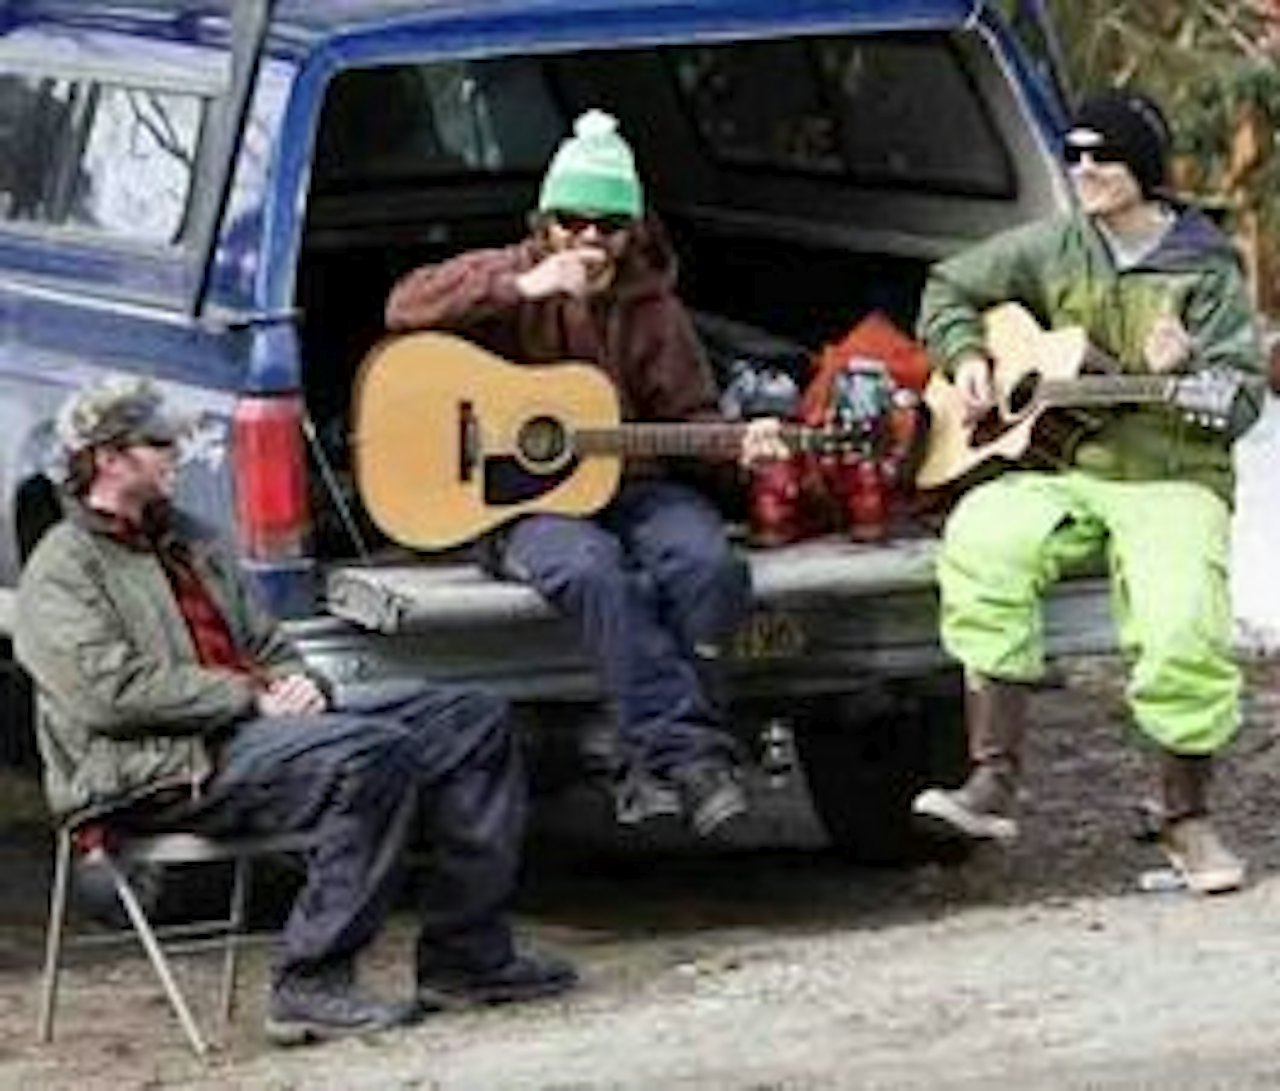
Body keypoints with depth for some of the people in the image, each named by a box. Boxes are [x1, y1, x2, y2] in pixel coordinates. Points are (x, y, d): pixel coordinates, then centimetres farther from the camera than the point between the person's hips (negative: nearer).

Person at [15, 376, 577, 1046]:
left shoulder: (188, 541, 26)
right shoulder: (61, 570, -3)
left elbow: (263, 641, 25)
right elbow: (112, 693, -17)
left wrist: (296, 683, 0)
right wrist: (250, 697, -16)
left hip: (252, 722, 9)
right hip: (163, 772, -9)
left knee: (474, 720, 1)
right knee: (376, 753, -33)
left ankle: (466, 957, 0)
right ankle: (310, 988, -29)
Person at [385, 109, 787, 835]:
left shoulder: (652, 307, 12)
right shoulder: (511, 279, 5)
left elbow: (688, 416, 14)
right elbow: (408, 307, -11)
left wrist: (737, 443, -9)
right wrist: (522, 289, -18)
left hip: (634, 485, 3)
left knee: (706, 561, -29)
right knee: (595, 568, -37)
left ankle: (652, 762, -25)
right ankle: (687, 751, -37)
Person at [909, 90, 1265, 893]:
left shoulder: (1206, 271, 2)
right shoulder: (1051, 251, 11)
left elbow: (1244, 398, -4)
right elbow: (949, 288, 24)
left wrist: (1185, 369, -24)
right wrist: (967, 359, 6)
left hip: (1173, 477, -3)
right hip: (1059, 471, 3)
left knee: (1185, 626, -29)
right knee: (983, 540, -31)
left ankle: (1186, 818, -5)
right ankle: (994, 782, -30)